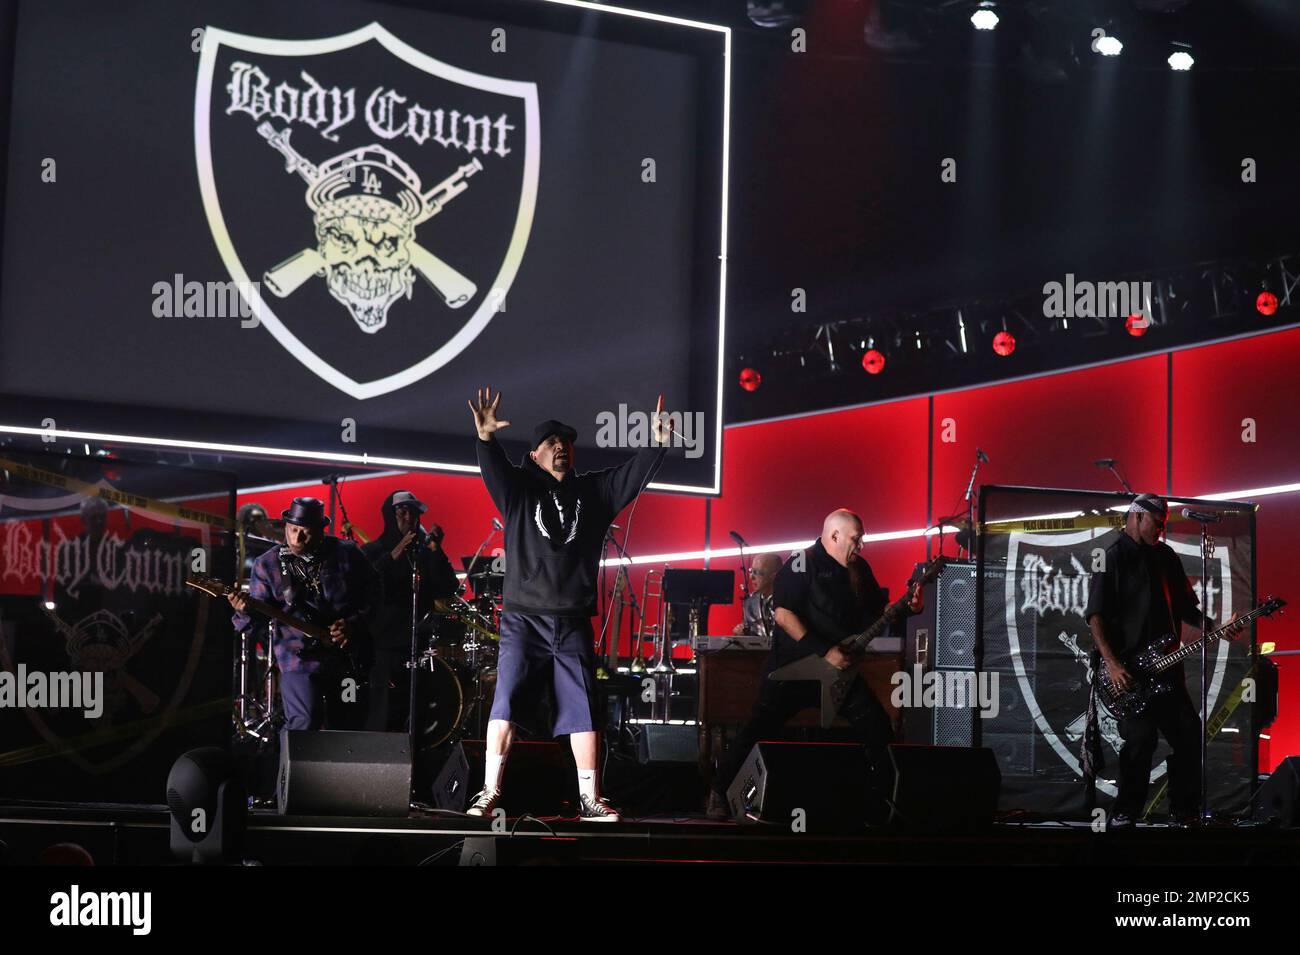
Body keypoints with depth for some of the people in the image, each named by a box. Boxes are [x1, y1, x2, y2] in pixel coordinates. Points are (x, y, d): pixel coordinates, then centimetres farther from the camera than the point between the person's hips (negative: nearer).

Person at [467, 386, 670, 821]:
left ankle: (590, 798, 7)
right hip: (523, 619, -3)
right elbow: (494, 469, -13)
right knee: (506, 705, -9)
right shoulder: (519, 489, 5)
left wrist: (657, 446, -11)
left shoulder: (594, 490, 15)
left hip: (573, 623, 3)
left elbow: (633, 474, 6)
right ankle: (489, 792, -7)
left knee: (583, 710, 2)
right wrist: (486, 438, -33)